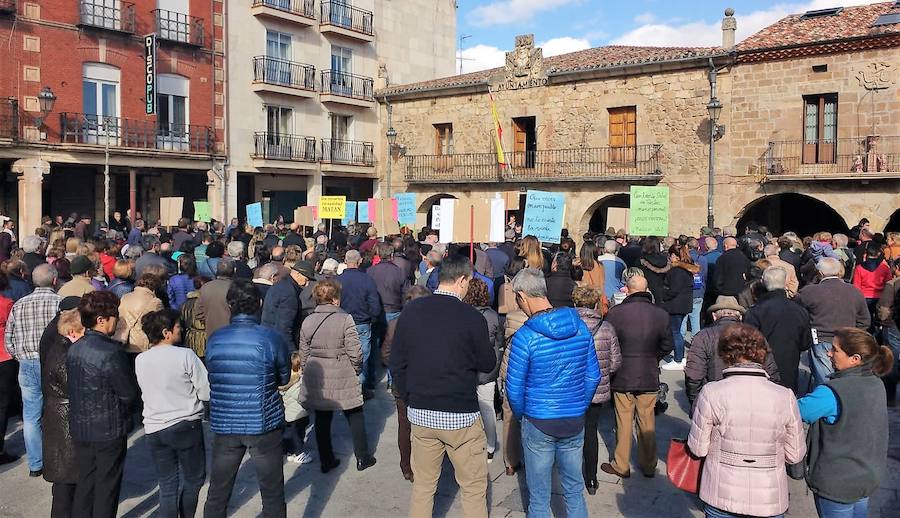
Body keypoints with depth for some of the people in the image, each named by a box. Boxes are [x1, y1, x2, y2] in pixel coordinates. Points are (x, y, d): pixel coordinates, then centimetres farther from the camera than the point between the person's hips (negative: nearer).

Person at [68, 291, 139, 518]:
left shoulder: (74, 348, 1)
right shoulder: (111, 352, -23)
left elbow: (77, 386, 9)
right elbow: (129, 394, -16)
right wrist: (123, 410, 4)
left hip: (80, 428, 7)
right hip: (109, 431, -7)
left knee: (85, 481, 19)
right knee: (106, 487, 8)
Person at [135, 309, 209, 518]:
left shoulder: (140, 360, 1)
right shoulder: (185, 355, -15)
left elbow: (145, 393, 13)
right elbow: (206, 392, -12)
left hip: (154, 430, 4)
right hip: (186, 426, -4)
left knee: (168, 486, 11)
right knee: (193, 479, 15)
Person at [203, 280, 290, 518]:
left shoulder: (214, 339, -4)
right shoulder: (272, 338, -12)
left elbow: (211, 377, 7)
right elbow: (284, 378, 2)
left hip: (224, 425, 3)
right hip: (264, 424, -3)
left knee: (218, 492, 18)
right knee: (272, 494, 10)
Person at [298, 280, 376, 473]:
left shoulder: (307, 322, 0)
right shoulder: (345, 319, -14)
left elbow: (304, 354, 6)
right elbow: (355, 351, -13)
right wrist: (357, 369, 4)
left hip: (316, 379, 4)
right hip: (343, 378, -4)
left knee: (322, 420, 14)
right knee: (355, 416, 13)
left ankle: (326, 461, 24)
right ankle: (362, 458, 21)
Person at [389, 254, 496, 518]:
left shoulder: (411, 311, -3)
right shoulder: (471, 317, -15)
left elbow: (397, 364, 3)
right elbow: (487, 364, -3)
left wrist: (411, 399, 14)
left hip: (420, 414, 4)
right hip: (461, 416, -4)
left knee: (423, 485, 18)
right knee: (474, 487, 12)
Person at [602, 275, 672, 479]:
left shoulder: (615, 313, -14)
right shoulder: (661, 314, -5)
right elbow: (667, 346, 4)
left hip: (622, 376, -2)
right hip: (650, 377, 2)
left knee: (624, 422, 9)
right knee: (647, 421, 14)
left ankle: (621, 466, 20)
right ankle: (648, 466, 26)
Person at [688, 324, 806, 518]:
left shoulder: (711, 394, -16)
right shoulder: (785, 397, -12)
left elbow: (698, 448, -8)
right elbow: (795, 455, -3)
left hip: (721, 497, -1)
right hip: (769, 501, 1)